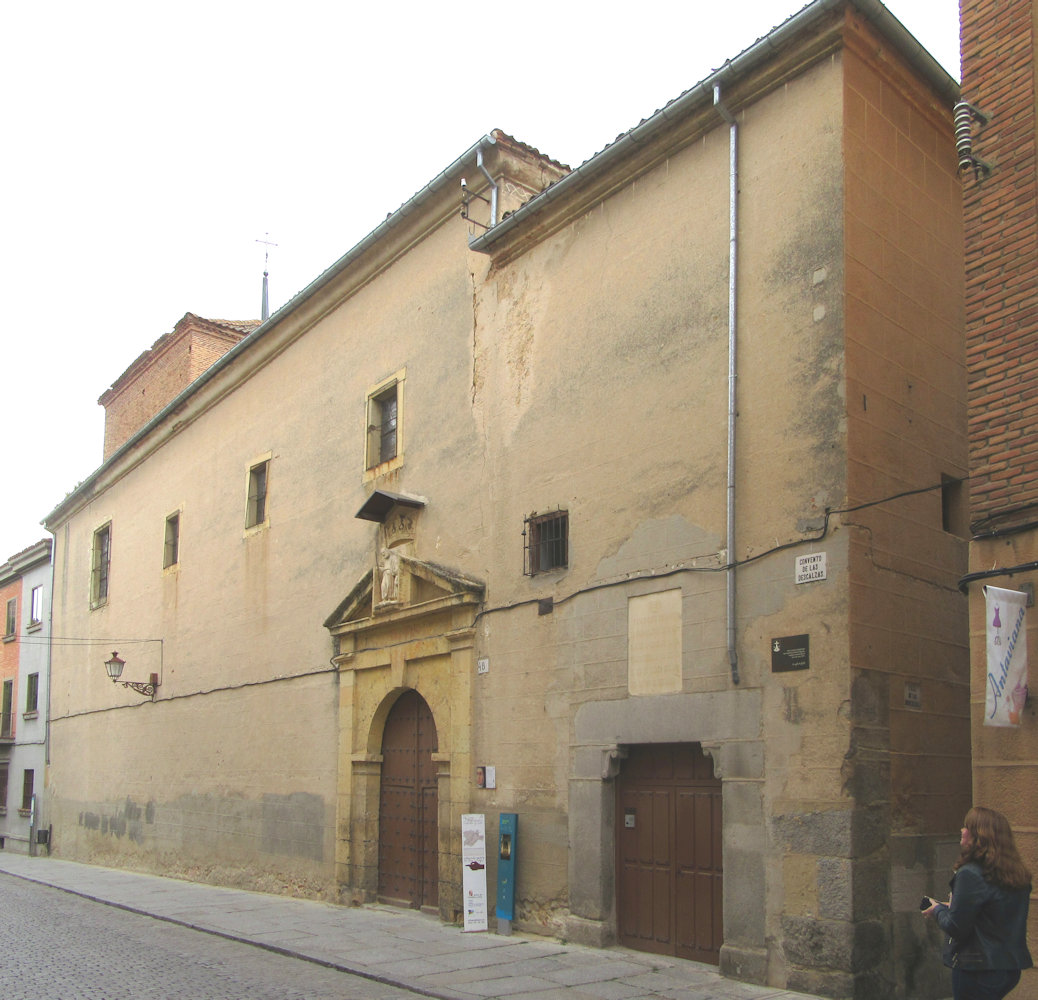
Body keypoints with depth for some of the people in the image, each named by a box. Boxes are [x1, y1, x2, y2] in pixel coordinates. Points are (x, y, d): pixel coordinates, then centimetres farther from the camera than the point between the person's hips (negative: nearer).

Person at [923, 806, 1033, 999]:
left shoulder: (970, 875, -20)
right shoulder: (1020, 875, 6)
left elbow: (956, 928, -17)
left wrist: (938, 910, 3)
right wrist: (951, 908, 18)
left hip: (978, 970, -8)